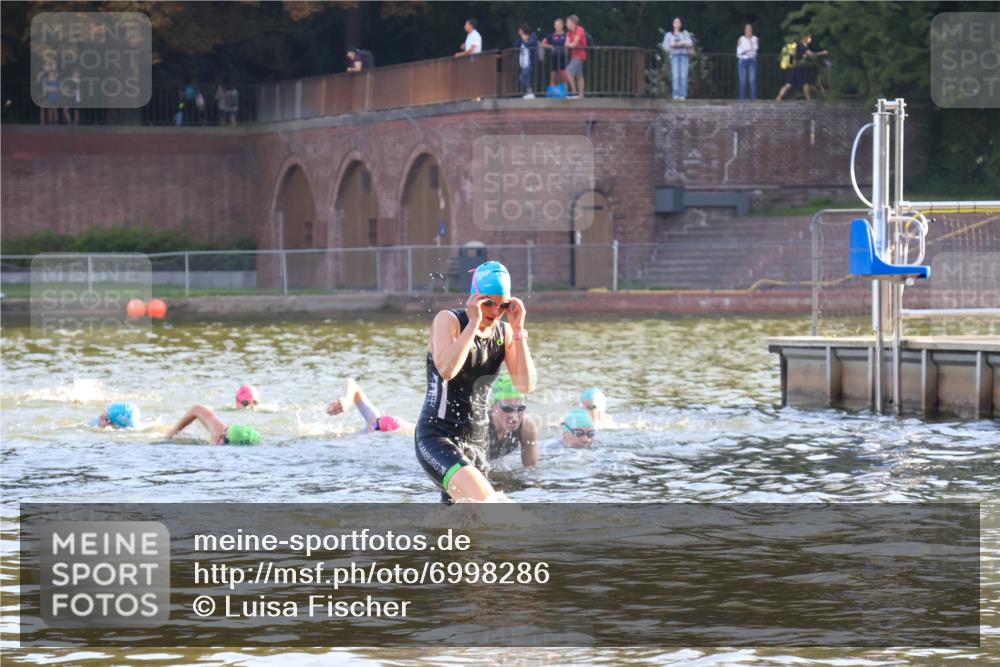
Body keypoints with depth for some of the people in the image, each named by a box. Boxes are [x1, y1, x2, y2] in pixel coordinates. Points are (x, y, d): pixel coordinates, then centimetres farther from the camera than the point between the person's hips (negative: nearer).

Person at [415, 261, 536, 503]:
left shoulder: (504, 333, 7)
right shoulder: (448, 320, -8)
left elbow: (526, 385, -5)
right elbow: (446, 369, -26)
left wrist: (518, 330, -10)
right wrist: (473, 323, -24)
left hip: (476, 440, 7)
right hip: (437, 437, -7)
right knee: (483, 498, -31)